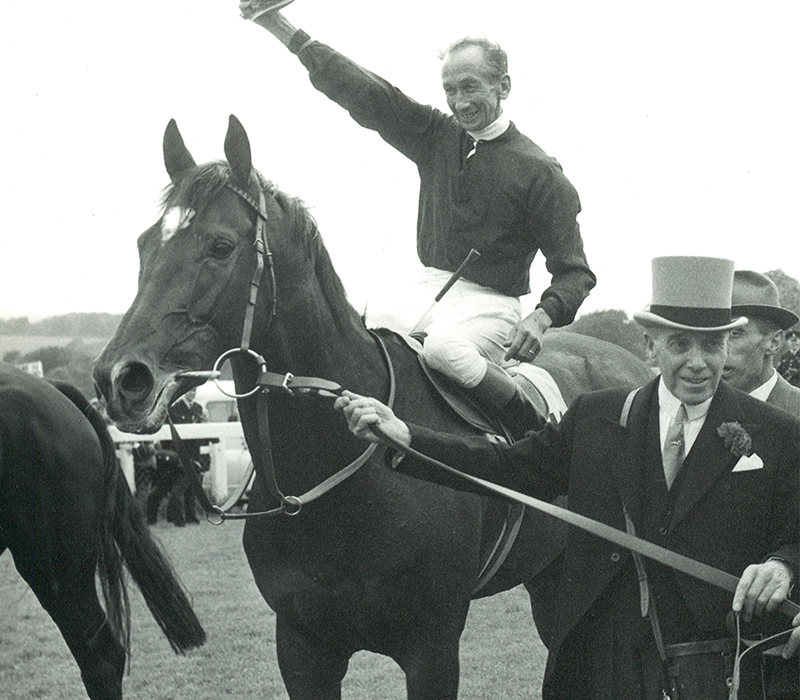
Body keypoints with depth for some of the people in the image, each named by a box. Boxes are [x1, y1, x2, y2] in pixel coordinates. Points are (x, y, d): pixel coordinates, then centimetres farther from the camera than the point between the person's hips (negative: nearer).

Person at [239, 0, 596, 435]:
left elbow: (574, 271, -5)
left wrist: (541, 318, -26)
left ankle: (531, 422, -16)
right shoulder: (436, 136, 9)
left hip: (489, 303, -5)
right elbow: (363, 93, 5)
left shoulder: (538, 171, -5)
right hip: (428, 290, 6)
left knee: (444, 347, -36)